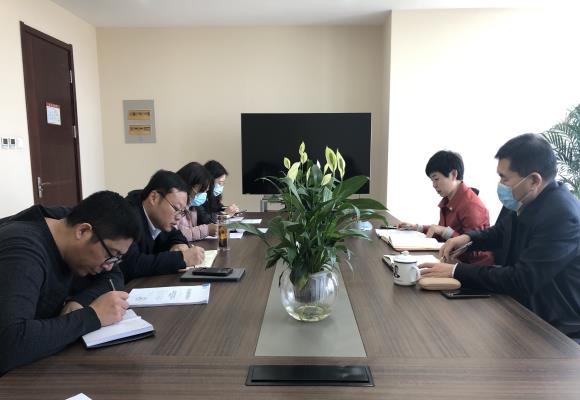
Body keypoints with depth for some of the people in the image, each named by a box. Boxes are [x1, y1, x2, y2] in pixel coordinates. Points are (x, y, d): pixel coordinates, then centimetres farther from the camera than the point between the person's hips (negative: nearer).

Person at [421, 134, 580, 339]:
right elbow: (499, 233, 17)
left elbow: (522, 280, -28)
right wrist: (468, 237, -2)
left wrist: (457, 271, -25)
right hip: (527, 310, 7)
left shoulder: (562, 215, -27)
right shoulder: (528, 202, -3)